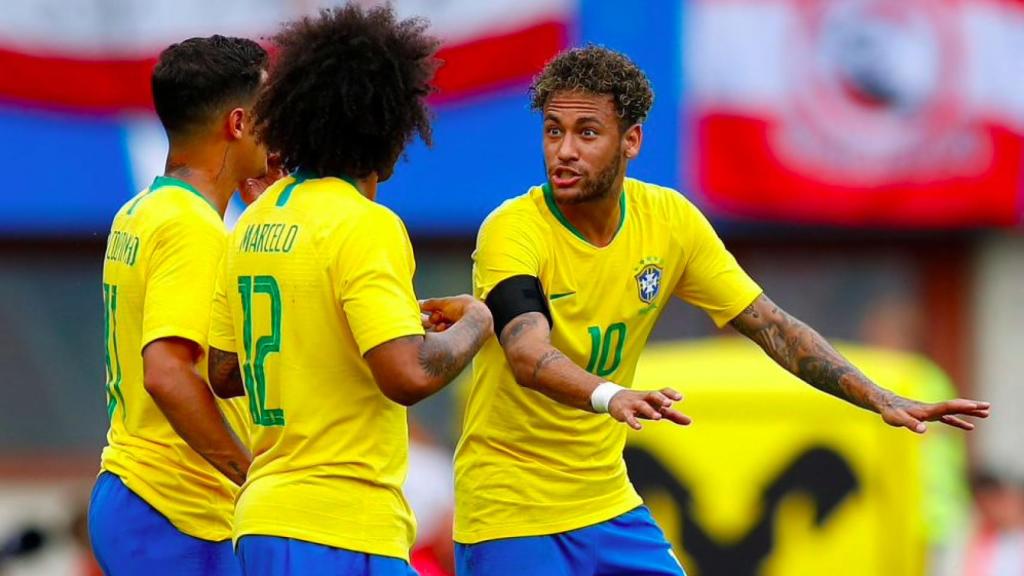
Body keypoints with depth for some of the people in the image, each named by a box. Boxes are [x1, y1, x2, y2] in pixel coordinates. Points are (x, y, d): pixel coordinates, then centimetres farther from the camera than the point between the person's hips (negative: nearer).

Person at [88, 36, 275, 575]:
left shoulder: (137, 215, 14)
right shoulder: (194, 228, -16)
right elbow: (167, 373, -27)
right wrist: (260, 478, -24)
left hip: (127, 487, 10)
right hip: (175, 512, -10)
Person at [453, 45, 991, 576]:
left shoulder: (670, 219, -2)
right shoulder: (513, 230, -19)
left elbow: (771, 326, 2)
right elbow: (528, 356, -35)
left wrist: (882, 400, -9)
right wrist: (610, 397, -55)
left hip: (609, 500, 5)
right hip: (512, 510, -5)